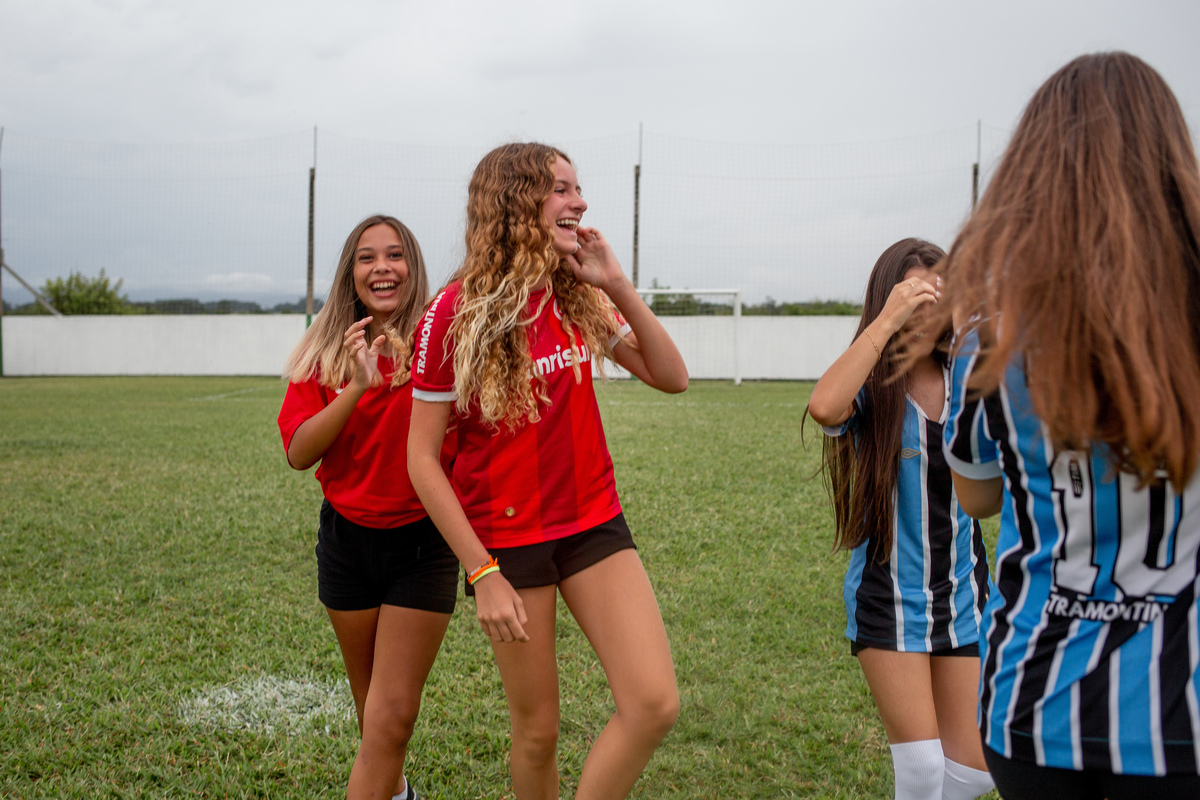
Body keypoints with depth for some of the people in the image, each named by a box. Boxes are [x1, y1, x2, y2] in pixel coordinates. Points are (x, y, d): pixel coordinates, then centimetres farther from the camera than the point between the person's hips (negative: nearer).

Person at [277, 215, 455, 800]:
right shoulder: (325, 352, 1)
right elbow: (299, 452, -9)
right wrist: (358, 387, -21)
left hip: (422, 541, -3)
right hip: (347, 538, 3)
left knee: (393, 714, -5)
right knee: (372, 704, 20)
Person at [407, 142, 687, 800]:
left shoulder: (580, 297, 2)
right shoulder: (456, 312, -13)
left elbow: (672, 377, 3)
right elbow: (421, 457, -11)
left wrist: (618, 285, -9)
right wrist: (482, 573, -14)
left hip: (594, 523, 4)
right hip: (507, 538, -4)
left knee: (656, 704, -8)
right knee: (538, 729, 8)